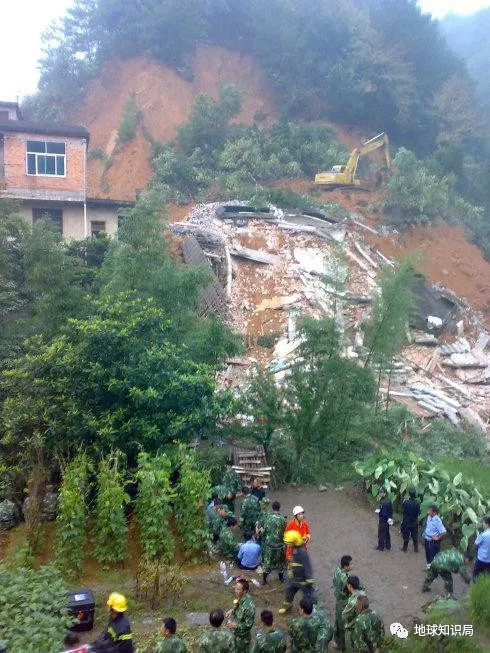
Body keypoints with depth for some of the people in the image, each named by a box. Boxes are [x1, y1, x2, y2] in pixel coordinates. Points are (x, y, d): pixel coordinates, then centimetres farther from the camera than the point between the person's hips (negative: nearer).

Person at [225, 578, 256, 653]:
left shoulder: (249, 605, -36)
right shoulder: (240, 598, -10)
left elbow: (249, 624, -28)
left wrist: (235, 625, -27)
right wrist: (232, 611, -4)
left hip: (243, 636, -7)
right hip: (236, 632, 7)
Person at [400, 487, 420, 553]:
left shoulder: (406, 502, -23)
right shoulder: (417, 502, -17)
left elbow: (404, 511, -7)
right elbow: (419, 512, -7)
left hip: (406, 522, -1)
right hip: (415, 522, 2)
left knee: (406, 535, 15)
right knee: (415, 536, 17)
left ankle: (405, 548, 27)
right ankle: (416, 549, 27)